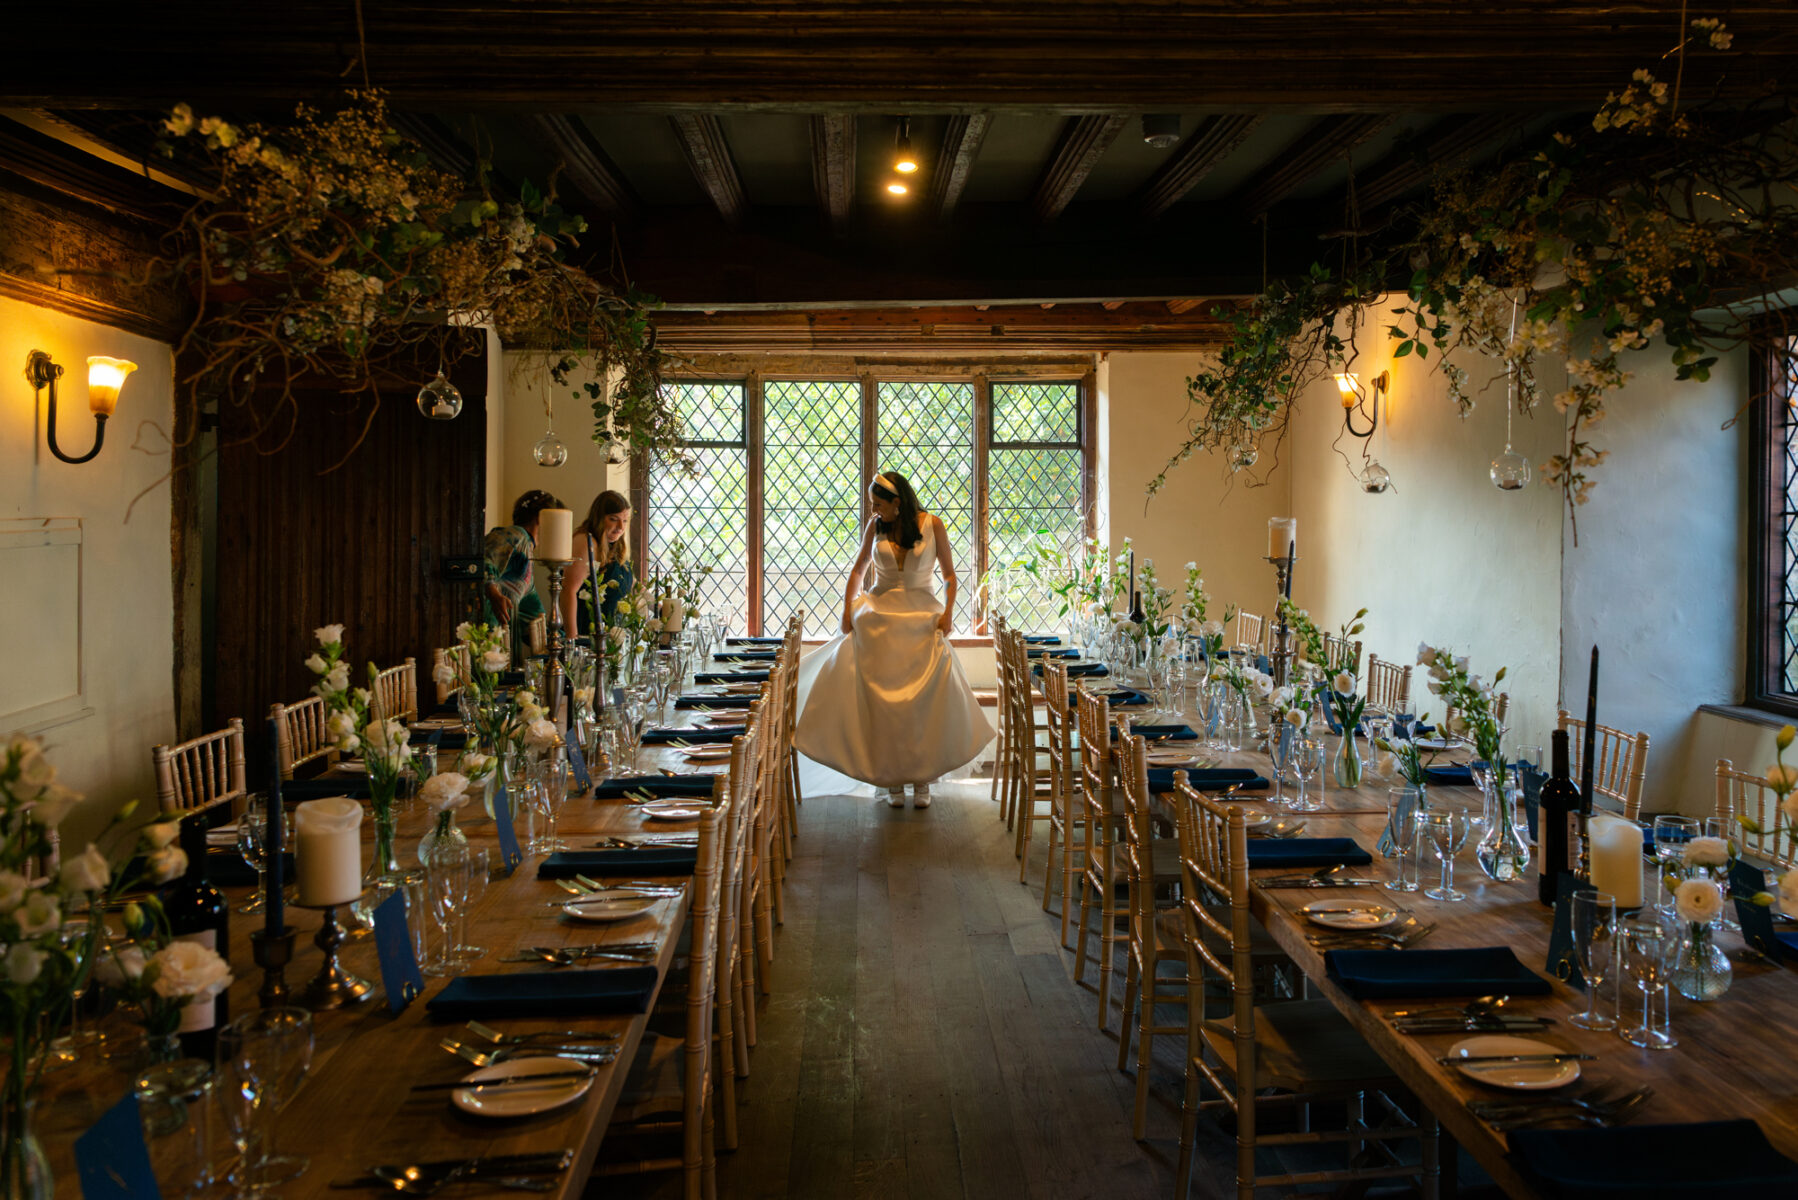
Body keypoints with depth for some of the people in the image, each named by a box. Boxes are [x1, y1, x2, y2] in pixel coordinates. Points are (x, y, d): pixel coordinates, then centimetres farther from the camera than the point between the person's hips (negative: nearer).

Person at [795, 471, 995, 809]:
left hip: (922, 617, -2)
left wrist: (948, 612, -10)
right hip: (880, 616, 2)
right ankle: (893, 779, 5)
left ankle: (922, 778, 2)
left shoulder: (932, 524, 0)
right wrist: (848, 610, 8)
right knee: (883, 699, -4)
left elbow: (949, 574, 4)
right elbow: (858, 569, 17)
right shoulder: (876, 526, 6)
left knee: (926, 700, -9)